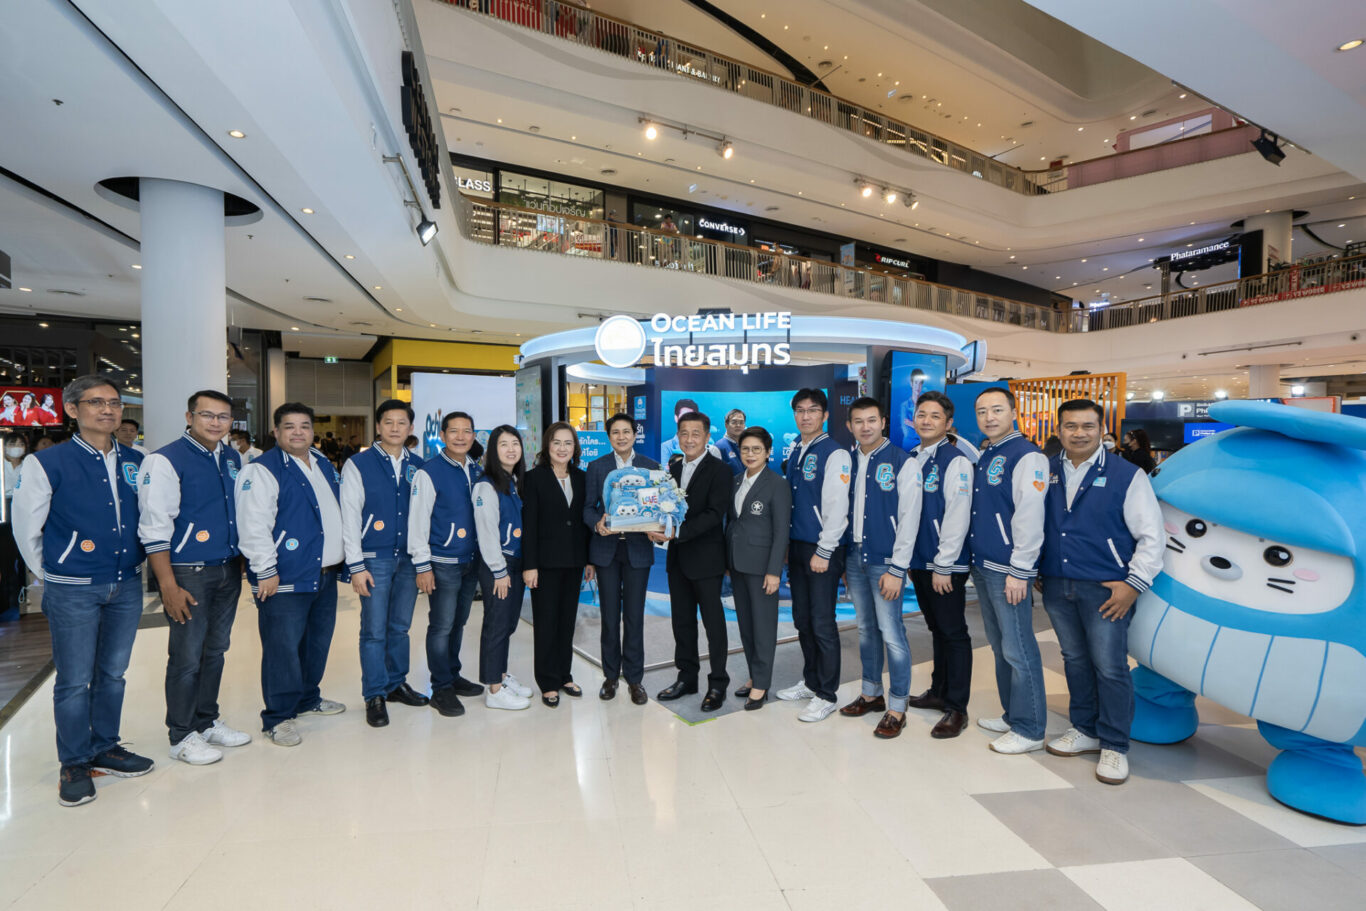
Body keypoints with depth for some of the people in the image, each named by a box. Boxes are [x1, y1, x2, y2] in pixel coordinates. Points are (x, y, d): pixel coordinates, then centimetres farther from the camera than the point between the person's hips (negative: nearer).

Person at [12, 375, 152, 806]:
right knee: (74, 681, 4)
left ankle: (104, 749, 31)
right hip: (73, 591, -4)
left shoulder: (136, 462, 5)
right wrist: (50, 575, 5)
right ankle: (74, 765, 21)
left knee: (113, 674, 15)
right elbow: (26, 529, 0)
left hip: (127, 586, 4)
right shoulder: (47, 463, -7)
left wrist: (135, 565, 12)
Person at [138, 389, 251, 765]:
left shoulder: (234, 459, 9)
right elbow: (154, 530, -13)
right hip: (188, 574, -6)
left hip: (229, 570, 6)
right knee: (186, 657, 2)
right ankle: (182, 735, 19)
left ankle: (207, 722, 31)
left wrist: (244, 562, 12)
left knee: (215, 650, 16)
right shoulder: (164, 461, -10)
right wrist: (169, 586, -16)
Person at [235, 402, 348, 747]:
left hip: (325, 575, 8)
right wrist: (266, 571, -18)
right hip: (286, 579, -8)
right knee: (283, 648, -3)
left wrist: (343, 559, 19)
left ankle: (307, 698, 35)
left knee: (318, 641, 18)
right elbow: (253, 525, -16)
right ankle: (278, 718, 11)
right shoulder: (262, 470, -11)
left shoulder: (324, 465, 14)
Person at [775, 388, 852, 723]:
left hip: (823, 551, -7)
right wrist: (787, 544, 14)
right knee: (802, 620, 16)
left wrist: (823, 552, -16)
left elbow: (837, 507, -15)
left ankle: (826, 695, 13)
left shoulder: (835, 453, -11)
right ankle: (810, 681, 32)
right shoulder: (794, 451, 12)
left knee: (822, 624, -1)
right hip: (796, 547, 8)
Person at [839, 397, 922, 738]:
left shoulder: (903, 463, -7)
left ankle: (897, 708, 11)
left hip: (885, 562, -5)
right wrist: (843, 560, 9)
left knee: (891, 633, -3)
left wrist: (896, 570, -13)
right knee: (866, 629, 16)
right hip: (854, 558, 5)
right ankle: (871, 693, 30)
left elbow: (909, 519, -10)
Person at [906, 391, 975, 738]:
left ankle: (956, 709, 13)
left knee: (954, 633, 3)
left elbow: (957, 516, -16)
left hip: (946, 565, -7)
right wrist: (906, 555, 11)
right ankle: (939, 692, 32)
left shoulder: (956, 461, -12)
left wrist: (943, 566, -17)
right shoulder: (910, 459, 10)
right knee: (937, 630, 19)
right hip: (918, 561, 7)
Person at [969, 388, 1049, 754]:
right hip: (982, 568, 9)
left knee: (1018, 651, -1)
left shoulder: (1026, 456, -12)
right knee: (1000, 648, 17)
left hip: (1008, 571, -8)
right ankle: (1012, 715, 30)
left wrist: (1019, 572, -19)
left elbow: (1030, 516, -18)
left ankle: (1029, 730, 12)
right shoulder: (984, 456, 14)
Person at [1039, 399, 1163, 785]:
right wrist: (1033, 569, 10)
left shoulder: (1126, 475, -4)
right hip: (1056, 587, 4)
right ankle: (1084, 730, 32)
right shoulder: (1045, 472, 6)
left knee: (1110, 668, 2)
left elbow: (1152, 535, -4)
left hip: (1106, 590, -4)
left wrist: (1134, 584, -9)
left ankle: (1114, 747, 18)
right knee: (1074, 661, 16)